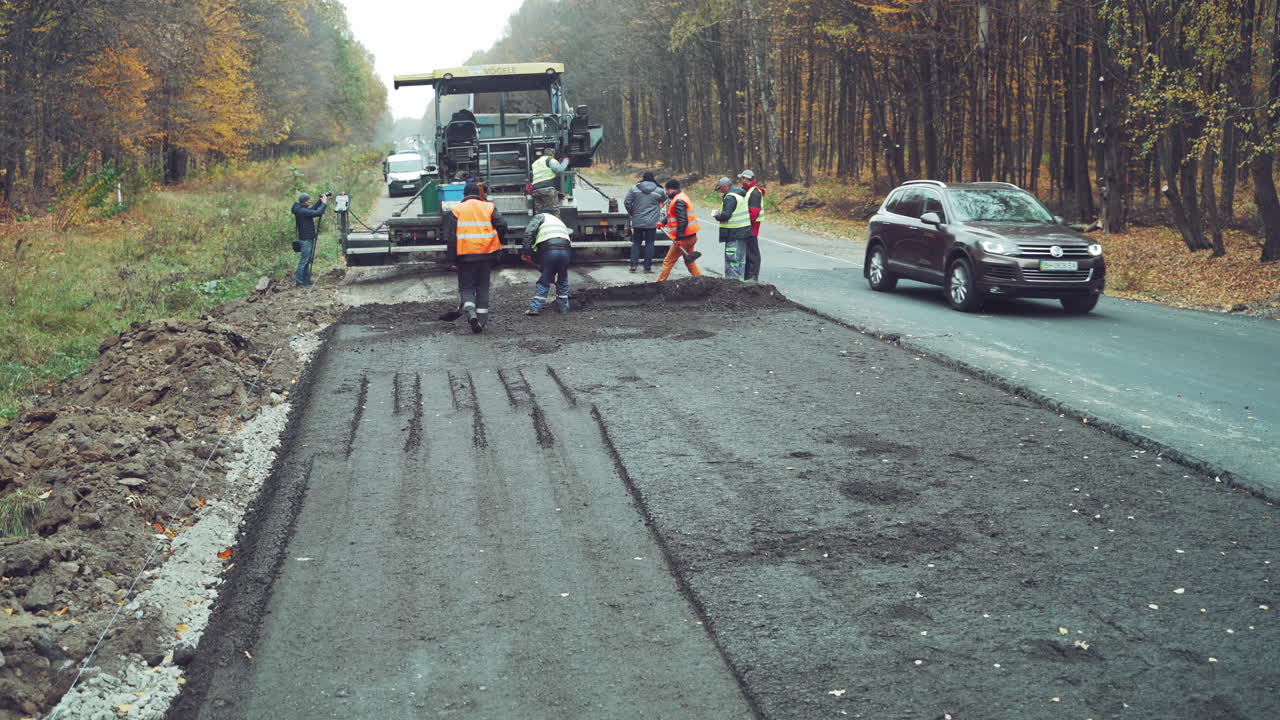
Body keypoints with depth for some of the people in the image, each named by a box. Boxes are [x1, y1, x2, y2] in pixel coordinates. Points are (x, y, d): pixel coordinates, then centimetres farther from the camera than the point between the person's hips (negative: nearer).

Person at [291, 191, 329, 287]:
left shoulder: (302, 210, 8)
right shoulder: (302, 211, -21)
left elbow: (313, 209, 22)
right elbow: (317, 213, -26)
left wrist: (320, 200, 11)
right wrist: (323, 203, -14)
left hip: (308, 239, 10)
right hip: (305, 240, -10)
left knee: (307, 260, 15)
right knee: (303, 261, -5)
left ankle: (306, 280, 22)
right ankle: (299, 281, 0)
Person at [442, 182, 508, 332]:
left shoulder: (455, 210, 0)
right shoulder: (489, 208, 4)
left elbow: (450, 235, -5)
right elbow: (502, 225, -5)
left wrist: (452, 257, 0)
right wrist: (497, 246, 8)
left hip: (465, 254, -2)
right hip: (486, 253, 2)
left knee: (466, 287, 6)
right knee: (483, 288, 13)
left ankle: (470, 312, -20)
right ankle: (481, 319, 12)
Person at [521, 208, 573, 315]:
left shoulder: (541, 216, 20)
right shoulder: (561, 222, 36)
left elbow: (529, 232, 1)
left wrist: (526, 251, 0)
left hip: (549, 249, -4)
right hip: (566, 249, 4)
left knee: (544, 281, 7)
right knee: (563, 281, 21)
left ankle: (536, 307, 4)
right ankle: (563, 306, 26)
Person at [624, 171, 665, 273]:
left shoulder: (634, 188, -1)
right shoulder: (659, 191, -2)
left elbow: (627, 202, -2)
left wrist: (632, 213, 10)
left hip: (637, 222, 1)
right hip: (652, 222, -1)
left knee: (636, 243, 12)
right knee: (649, 243, 5)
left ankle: (633, 264, 5)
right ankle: (647, 267, 5)